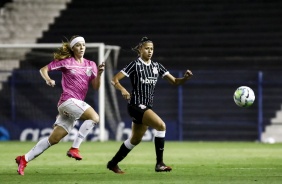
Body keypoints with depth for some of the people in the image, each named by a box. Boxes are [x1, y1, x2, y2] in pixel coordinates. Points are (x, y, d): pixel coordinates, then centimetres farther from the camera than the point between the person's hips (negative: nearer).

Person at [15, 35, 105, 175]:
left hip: (78, 103, 6)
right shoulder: (66, 62, 1)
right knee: (94, 117, -25)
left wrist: (99, 74, -12)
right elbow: (43, 69, 5)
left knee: (54, 139, 4)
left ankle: (24, 159, 12)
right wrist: (48, 79, -16)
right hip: (68, 100, -6)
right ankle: (74, 148, -20)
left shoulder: (90, 65, 14)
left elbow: (95, 87, 7)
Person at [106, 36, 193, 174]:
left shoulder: (156, 66, 9)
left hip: (147, 107, 8)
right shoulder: (135, 65, -8)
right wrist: (123, 90, -30)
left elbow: (175, 81, 8)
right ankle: (159, 164, -21)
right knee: (161, 125, -24)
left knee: (135, 140, 17)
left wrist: (185, 78, -12)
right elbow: (114, 80, -11)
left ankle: (113, 163, 34)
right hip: (136, 105, -7)